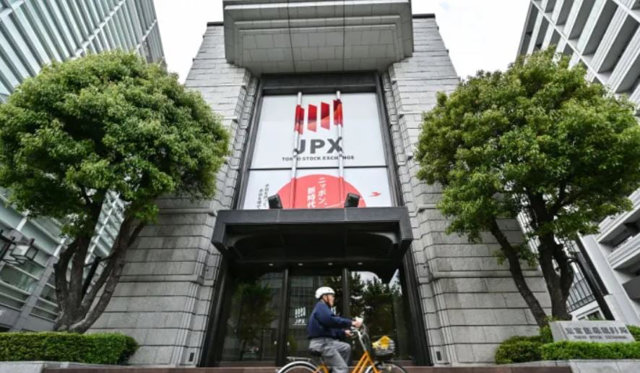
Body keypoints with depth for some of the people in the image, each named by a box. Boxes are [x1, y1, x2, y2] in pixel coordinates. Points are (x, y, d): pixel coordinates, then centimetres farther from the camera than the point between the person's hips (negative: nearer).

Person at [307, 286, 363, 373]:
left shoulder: (323, 308, 25)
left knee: (346, 347, 16)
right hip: (321, 343, -10)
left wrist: (344, 332, 12)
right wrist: (352, 322, -26)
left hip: (325, 342, 10)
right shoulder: (321, 306, -8)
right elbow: (331, 320, -26)